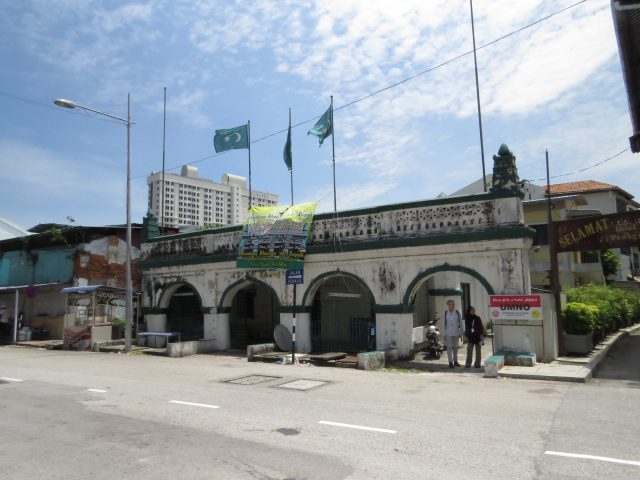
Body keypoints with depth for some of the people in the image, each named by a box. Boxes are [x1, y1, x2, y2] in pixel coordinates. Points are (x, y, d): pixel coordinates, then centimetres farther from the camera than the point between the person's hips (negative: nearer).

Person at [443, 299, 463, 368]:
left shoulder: (457, 313, -3)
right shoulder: (445, 313, -4)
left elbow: (460, 323, 2)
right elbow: (444, 324, -1)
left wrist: (460, 333, 2)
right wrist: (444, 334, -2)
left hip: (456, 333, 1)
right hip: (448, 333, -1)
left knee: (455, 347, 11)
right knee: (449, 347, -1)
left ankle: (455, 361, 22)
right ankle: (450, 362, 3)